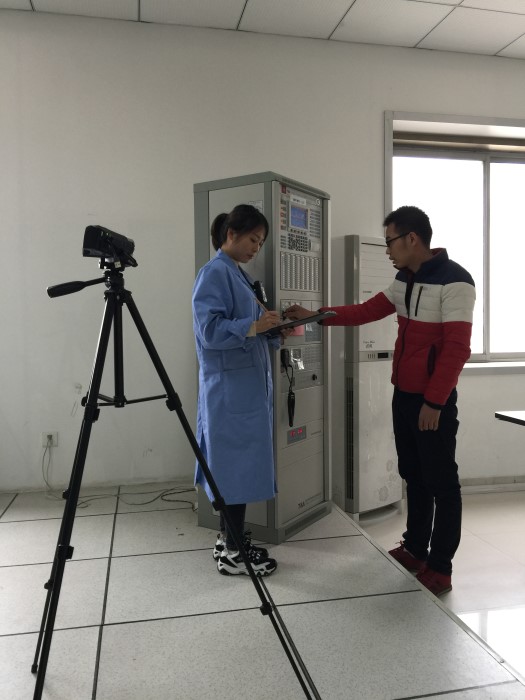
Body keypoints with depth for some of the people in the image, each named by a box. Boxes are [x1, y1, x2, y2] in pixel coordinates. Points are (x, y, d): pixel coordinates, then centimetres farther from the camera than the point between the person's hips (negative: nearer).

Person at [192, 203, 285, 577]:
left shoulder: (239, 275, 17)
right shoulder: (215, 273, -11)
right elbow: (210, 330, -19)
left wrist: (275, 330, 4)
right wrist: (253, 325, -28)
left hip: (249, 385, 9)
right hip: (230, 387, -9)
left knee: (240, 464, 14)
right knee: (236, 465, -3)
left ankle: (231, 539, 27)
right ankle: (232, 552, 9)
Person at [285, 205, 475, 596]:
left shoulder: (454, 281, -15)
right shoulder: (404, 280, 10)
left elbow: (458, 348, -19)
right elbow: (366, 312, 14)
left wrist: (434, 402, -19)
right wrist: (315, 316, 8)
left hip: (434, 400, -8)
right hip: (404, 394, 8)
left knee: (441, 482, 2)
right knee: (413, 476, 16)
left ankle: (441, 568, 13)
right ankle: (415, 549, 30)